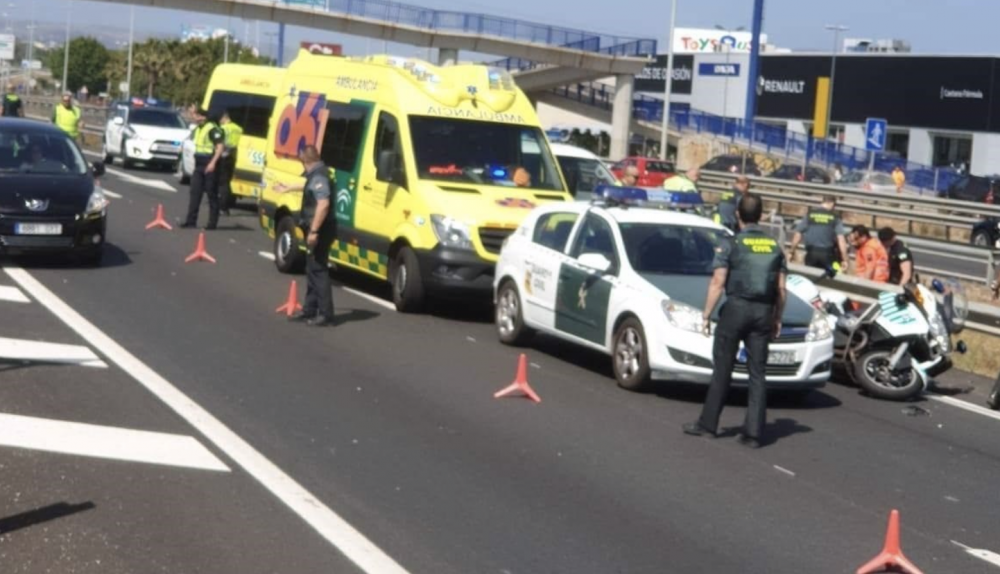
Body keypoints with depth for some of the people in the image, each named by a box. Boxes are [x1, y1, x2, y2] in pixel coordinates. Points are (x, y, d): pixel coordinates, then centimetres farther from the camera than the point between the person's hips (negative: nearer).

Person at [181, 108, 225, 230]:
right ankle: (191, 221, 6)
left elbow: (220, 145, -20)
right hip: (199, 165, 9)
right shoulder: (198, 129, 15)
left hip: (209, 166, -9)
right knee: (194, 193, 5)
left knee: (212, 194, -2)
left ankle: (212, 223, 4)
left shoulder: (212, 129, -15)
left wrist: (213, 162, -26)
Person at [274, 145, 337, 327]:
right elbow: (309, 188, 39)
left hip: (320, 230, -10)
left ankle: (325, 315, -9)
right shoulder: (315, 175, 14)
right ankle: (310, 310, 26)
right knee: (312, 270, 17)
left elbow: (323, 204, -30)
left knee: (318, 270, -9)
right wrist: (288, 189, 56)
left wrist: (314, 231, -31)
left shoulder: (318, 176, -18)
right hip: (316, 230, 10)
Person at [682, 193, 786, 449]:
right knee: (757, 373, 5)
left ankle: (708, 424, 12)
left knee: (722, 369, 6)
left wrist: (706, 315, -4)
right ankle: (753, 432, 3)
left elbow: (717, 284, -9)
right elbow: (781, 289, 7)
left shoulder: (730, 245, -5)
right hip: (763, 312, 3)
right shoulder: (775, 247, 8)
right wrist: (777, 318, 16)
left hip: (736, 308, -3)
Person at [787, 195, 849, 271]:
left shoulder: (810, 214, 6)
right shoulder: (835, 217, 1)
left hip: (812, 253, 2)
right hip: (827, 254, -2)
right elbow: (841, 239, -8)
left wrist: (791, 252, 13)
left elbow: (798, 234, 5)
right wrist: (844, 259, -9)